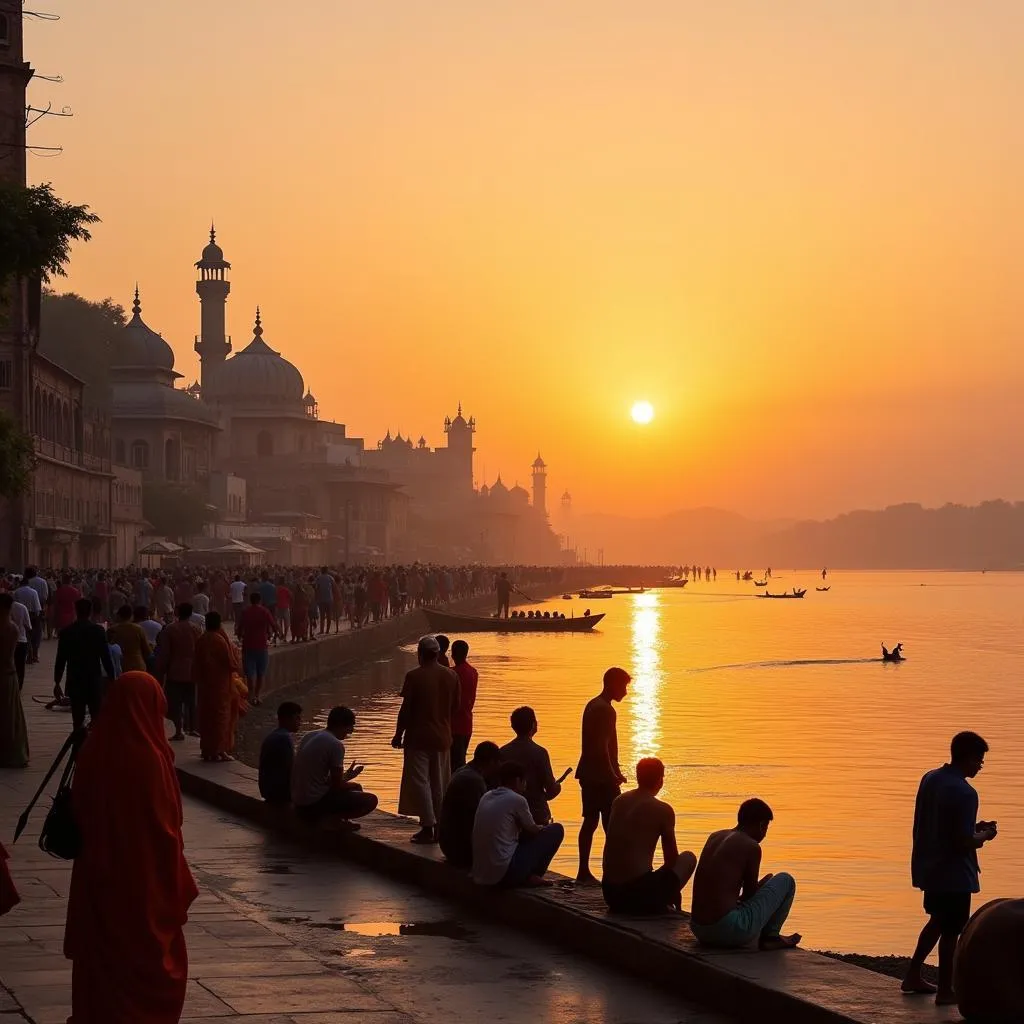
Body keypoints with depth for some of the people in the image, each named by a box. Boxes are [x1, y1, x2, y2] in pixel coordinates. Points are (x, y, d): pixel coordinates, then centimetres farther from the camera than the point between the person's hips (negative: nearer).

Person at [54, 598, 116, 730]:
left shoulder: (66, 632, -1)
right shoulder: (98, 631, -5)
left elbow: (60, 660, 1)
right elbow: (106, 658, -4)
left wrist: (57, 683, 8)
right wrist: (112, 679, 4)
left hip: (75, 682, 1)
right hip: (95, 681, -1)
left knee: (77, 720, 5)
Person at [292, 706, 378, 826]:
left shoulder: (309, 736, 11)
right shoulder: (336, 745, -15)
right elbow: (337, 785, -12)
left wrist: (346, 776, 23)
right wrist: (348, 776, 11)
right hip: (315, 804, -9)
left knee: (356, 788, 26)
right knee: (370, 801, -8)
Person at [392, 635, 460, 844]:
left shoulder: (414, 677, -13)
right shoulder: (451, 676, 3)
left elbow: (405, 709, -11)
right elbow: (455, 707, 9)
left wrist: (398, 735, -1)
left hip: (418, 738, -5)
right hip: (442, 738, 5)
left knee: (419, 782, -1)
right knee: (439, 785, 13)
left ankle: (428, 827, -7)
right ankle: (438, 827, 15)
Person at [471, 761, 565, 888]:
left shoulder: (485, 798, 13)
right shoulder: (517, 800, -8)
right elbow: (533, 831, 7)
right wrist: (544, 827, 30)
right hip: (505, 873, -8)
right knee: (556, 831, 4)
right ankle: (531, 877, 7)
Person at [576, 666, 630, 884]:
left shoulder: (592, 706, 15)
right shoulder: (605, 710, -15)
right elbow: (602, 746, -22)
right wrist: (614, 775, -18)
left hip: (588, 774, 10)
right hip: (602, 776, -10)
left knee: (590, 821, 10)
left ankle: (584, 872, 10)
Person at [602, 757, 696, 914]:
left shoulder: (619, 802, 10)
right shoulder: (663, 810, -7)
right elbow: (671, 859, 2)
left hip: (610, 894, 7)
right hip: (640, 894, -7)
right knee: (688, 858, 15)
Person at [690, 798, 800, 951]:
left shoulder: (714, 837, 15)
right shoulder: (751, 846, -7)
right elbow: (749, 895, 2)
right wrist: (765, 882, 22)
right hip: (730, 930, -8)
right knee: (786, 880, 10)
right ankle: (770, 935, 13)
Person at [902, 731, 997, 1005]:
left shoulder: (930, 779, 3)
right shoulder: (965, 793, -23)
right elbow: (964, 842, -24)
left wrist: (974, 828, 13)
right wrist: (984, 836, -4)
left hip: (929, 867, 9)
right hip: (953, 873, -8)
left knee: (938, 921, 24)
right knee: (951, 930, 3)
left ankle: (913, 976, 29)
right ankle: (945, 990, 11)